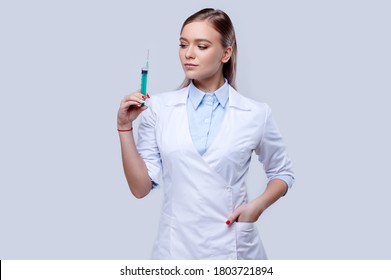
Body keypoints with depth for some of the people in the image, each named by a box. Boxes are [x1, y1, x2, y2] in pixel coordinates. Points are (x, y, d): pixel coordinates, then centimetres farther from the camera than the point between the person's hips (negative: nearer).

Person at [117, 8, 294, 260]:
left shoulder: (255, 114, -5)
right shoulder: (159, 107, -3)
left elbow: (283, 173, 10)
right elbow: (140, 187, -3)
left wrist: (258, 205, -8)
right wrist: (125, 126, -12)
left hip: (233, 248, 0)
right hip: (176, 247, 0)